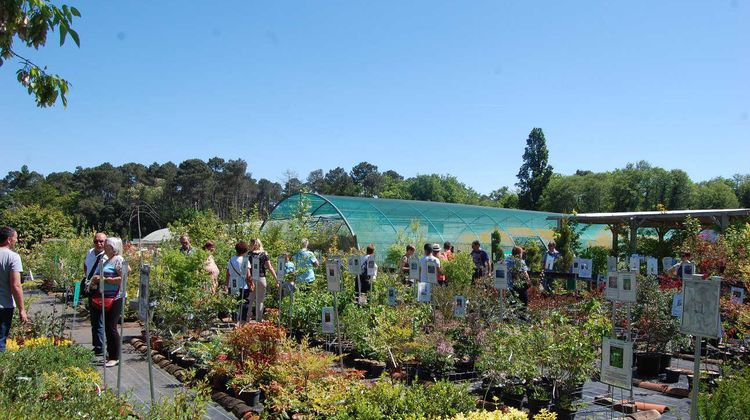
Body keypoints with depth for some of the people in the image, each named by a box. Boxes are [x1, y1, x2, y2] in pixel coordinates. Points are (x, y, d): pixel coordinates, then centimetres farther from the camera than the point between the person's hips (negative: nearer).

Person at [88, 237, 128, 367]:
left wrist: (104, 279, -19)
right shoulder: (107, 261, 19)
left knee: (111, 327, -7)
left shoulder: (118, 260, -9)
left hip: (115, 298, -9)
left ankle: (115, 357, 0)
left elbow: (122, 278, -19)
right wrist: (96, 280, 9)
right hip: (106, 298, 9)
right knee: (107, 327, 11)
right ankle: (110, 354, 20)